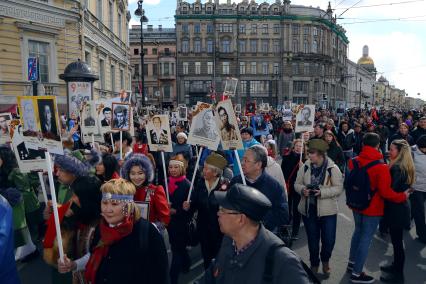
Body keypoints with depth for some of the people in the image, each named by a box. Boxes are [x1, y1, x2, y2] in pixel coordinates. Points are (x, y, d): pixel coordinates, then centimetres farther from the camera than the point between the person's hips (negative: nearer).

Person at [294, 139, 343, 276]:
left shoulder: (332, 168, -11)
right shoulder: (305, 167, -3)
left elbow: (338, 188, -10)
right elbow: (297, 184, 3)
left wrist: (322, 192, -24)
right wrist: (302, 190, -19)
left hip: (327, 210, -2)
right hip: (308, 209, 2)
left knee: (329, 240, 5)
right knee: (312, 240, 15)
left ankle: (325, 261, 37)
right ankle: (314, 264, 38)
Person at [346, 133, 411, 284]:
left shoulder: (353, 162, -6)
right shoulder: (381, 167, -23)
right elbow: (385, 192, -21)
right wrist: (402, 196, -5)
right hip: (372, 208, -6)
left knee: (358, 232, 24)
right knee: (366, 238, 5)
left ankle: (352, 263, 38)